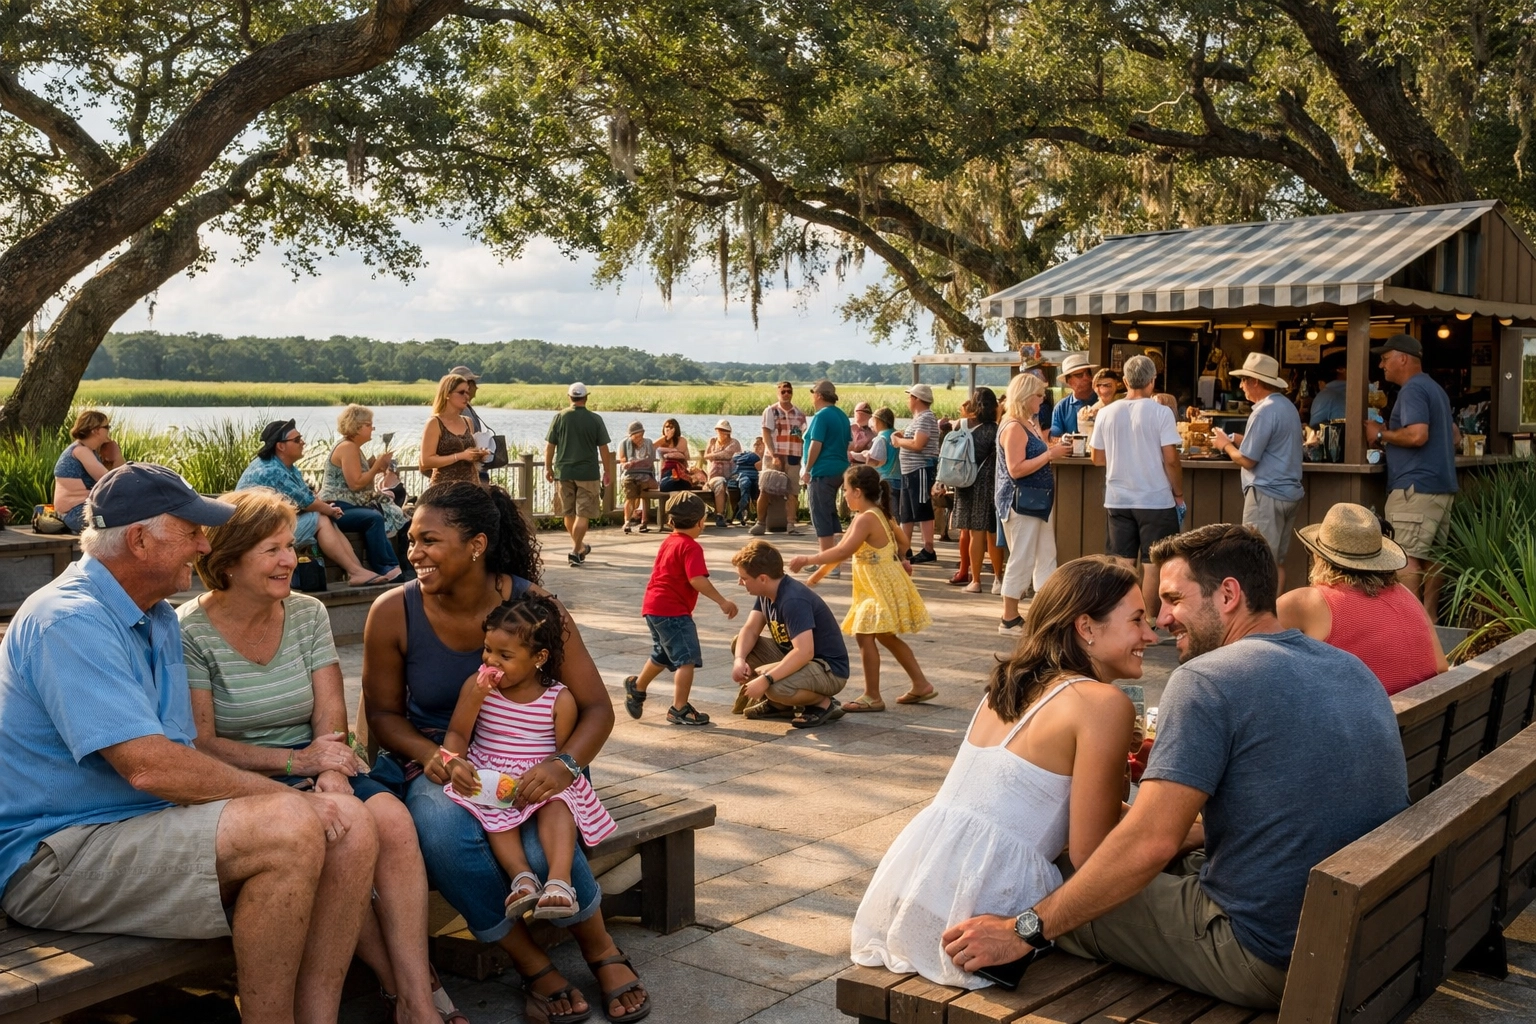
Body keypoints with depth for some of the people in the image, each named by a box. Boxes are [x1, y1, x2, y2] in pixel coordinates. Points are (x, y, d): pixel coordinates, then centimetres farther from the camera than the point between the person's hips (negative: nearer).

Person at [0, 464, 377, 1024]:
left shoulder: (160, 620, 16)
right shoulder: (70, 621, -16)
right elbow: (149, 765, -25)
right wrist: (289, 798, -18)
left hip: (153, 824, 9)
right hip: (52, 858, -9)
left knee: (349, 823, -8)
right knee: (290, 829, -29)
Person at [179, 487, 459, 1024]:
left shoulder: (308, 614, 8)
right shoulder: (189, 633, -6)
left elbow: (331, 717, 1)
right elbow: (200, 745, -12)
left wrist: (333, 775, -20)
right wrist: (296, 762, -21)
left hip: (314, 767, 4)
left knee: (393, 820, -27)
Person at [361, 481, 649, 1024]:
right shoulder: (393, 612, -9)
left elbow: (596, 706, -8)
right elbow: (383, 714, 3)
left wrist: (565, 764, -28)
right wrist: (430, 755, -19)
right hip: (433, 762, 1)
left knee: (541, 848, -32)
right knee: (444, 828, -35)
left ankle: (602, 952, 0)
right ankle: (532, 964, -13)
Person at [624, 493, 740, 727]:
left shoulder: (669, 542, 14)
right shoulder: (691, 547, -15)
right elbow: (697, 580, -26)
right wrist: (722, 602, -23)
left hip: (653, 607, 10)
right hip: (673, 611, -10)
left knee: (663, 655, 27)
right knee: (687, 658, -6)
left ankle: (637, 687, 44)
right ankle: (679, 709, -5)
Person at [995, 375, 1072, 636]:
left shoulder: (1030, 424, 14)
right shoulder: (1013, 427, -16)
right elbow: (1016, 469, -23)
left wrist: (1055, 450, 4)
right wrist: (1050, 454, -19)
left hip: (1035, 501, 10)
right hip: (1019, 502, -10)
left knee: (1047, 557, 11)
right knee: (1021, 561, -3)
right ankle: (1010, 620, 5)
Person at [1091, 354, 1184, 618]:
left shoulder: (1107, 413, 1)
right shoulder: (1160, 413, -11)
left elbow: (1098, 458, 9)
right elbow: (1170, 459, -12)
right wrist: (1179, 495, 0)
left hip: (1118, 500, 4)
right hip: (1155, 500, -4)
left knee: (1123, 563, 9)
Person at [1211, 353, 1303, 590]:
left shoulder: (1264, 412, -17)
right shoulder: (1287, 406, 14)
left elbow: (1247, 460, -16)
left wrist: (1225, 445, 1)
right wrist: (1235, 438, 13)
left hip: (1267, 495, -10)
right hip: (1289, 492, 10)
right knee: (1277, 561, 12)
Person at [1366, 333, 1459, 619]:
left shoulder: (1412, 389, -11)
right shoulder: (1435, 389, 21)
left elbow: (1417, 434, -24)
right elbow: (1452, 434, 29)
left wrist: (1381, 435, -8)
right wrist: (1391, 436, 25)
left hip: (1417, 487, -10)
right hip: (1441, 484, 10)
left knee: (1408, 559, -10)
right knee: (1430, 557, 11)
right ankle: (1429, 620, 15)